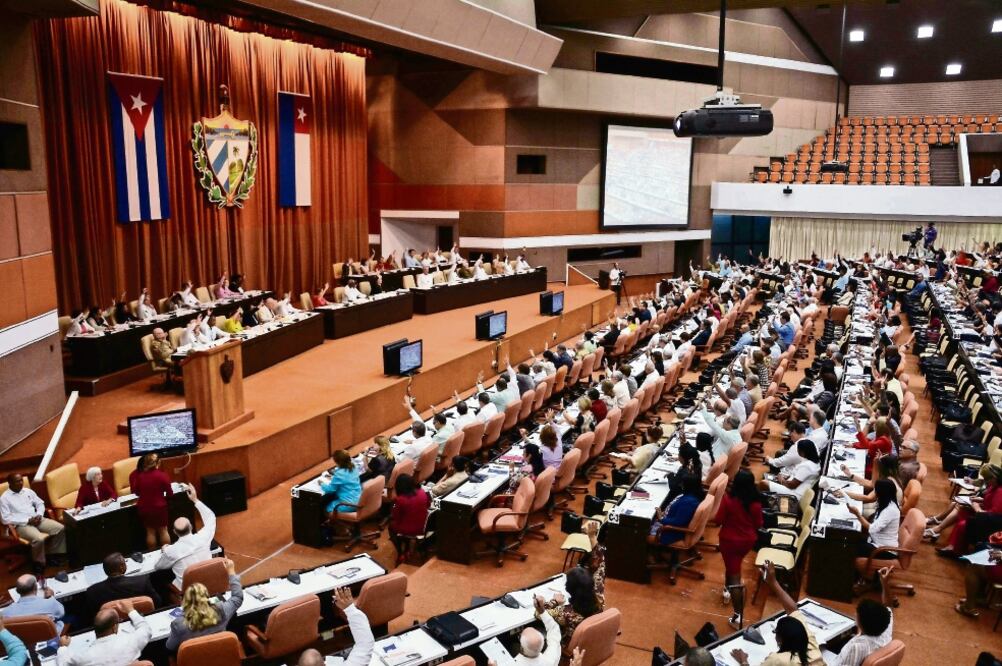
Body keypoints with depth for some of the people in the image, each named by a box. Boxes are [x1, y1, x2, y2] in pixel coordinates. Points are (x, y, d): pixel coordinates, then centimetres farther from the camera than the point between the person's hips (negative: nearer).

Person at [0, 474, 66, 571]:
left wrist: (39, 515, -5)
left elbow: (40, 504, 18)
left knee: (60, 528, -14)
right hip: (21, 525, -6)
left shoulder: (28, 491, 12)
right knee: (39, 539, -33)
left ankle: (56, 554, 3)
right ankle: (39, 563, -9)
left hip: (37, 520, 6)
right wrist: (27, 520, -16)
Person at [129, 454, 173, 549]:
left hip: (144, 508, 3)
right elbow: (170, 493, -8)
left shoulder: (139, 475, -5)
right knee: (163, 530, 13)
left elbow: (137, 492, 8)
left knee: (150, 531, 15)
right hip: (159, 507, -3)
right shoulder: (162, 475, -16)